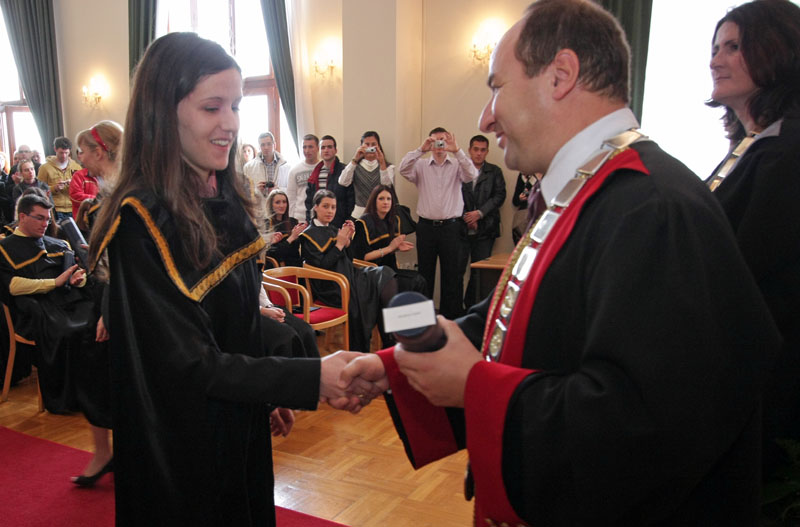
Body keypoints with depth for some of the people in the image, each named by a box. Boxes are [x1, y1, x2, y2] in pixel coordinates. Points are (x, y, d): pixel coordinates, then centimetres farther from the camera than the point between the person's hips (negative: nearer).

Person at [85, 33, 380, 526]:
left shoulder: (226, 201, 0)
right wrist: (314, 378, -30)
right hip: (181, 444, -7)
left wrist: (270, 395, 11)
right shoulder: (142, 219, -24)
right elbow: (189, 364, -25)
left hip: (241, 427, 7)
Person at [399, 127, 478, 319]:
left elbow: (472, 174, -13)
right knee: (425, 273, 9)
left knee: (452, 273, 2)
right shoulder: (421, 165, 7)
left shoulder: (457, 165, 5)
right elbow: (403, 170, -9)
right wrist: (421, 150, -18)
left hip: (451, 227, -1)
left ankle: (452, 314, 11)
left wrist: (456, 150, -22)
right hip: (426, 226, 1)